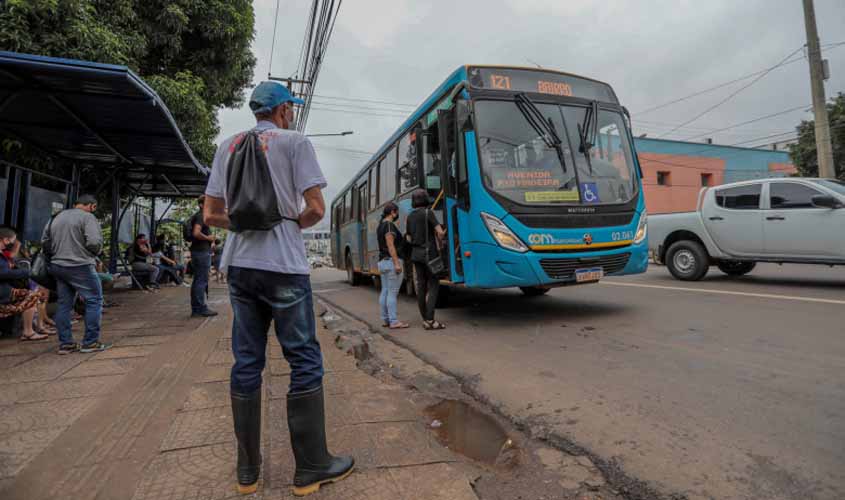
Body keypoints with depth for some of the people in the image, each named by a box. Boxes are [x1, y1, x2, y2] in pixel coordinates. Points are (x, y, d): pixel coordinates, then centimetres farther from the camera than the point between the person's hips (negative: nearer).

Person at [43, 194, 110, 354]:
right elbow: (94, 242, -20)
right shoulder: (87, 217, -10)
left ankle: (65, 344, 14)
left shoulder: (57, 217, 14)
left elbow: (44, 242, 17)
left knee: (64, 305, 12)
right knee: (94, 301, 1)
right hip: (80, 267, -8)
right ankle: (90, 342, 1)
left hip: (57, 266, 8)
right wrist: (95, 254, -1)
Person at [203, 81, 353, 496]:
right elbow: (316, 208, -9)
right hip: (283, 266, -5)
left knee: (246, 363, 10)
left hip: (239, 264, 6)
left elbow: (211, 215, 10)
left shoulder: (228, 146, 13)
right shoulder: (294, 142, -1)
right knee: (304, 361, 2)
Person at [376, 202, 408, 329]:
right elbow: (390, 245, -20)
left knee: (385, 292, 9)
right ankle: (394, 322, -8)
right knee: (393, 293, -9)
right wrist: (397, 263, -23)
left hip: (382, 262, 10)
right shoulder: (389, 225, -12)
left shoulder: (380, 226, 17)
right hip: (391, 261, -10)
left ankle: (385, 319, 13)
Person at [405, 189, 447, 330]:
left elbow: (409, 239, 14)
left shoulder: (410, 217, 11)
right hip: (429, 253, -7)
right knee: (433, 286, -5)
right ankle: (430, 320, -11)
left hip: (416, 254, 7)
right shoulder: (428, 212, -9)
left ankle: (425, 319, 9)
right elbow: (440, 232, -15)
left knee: (421, 287, 6)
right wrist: (440, 244, 3)